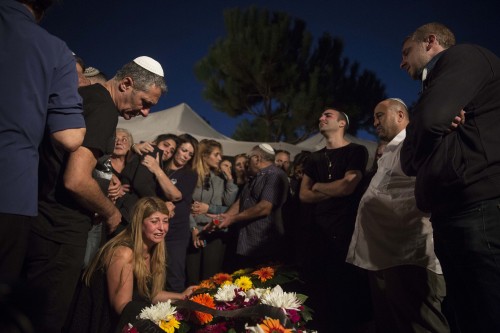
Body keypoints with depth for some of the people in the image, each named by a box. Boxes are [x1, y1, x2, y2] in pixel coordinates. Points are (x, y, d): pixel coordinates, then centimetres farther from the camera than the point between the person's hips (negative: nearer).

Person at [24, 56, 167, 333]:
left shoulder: (85, 94, 13)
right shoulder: (104, 109, -16)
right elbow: (76, 180, -25)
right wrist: (111, 213, -7)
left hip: (44, 224, 10)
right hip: (59, 232, -10)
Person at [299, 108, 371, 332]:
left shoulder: (356, 151, -2)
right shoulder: (315, 158, 15)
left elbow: (347, 187, -16)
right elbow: (304, 195, 7)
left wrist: (317, 186, 0)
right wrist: (333, 191, -7)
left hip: (347, 231, -5)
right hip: (320, 232, 6)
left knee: (349, 293, 2)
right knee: (321, 293, 11)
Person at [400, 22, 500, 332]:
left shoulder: (462, 56, 3)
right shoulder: (437, 85, 29)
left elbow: (432, 120, -15)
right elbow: (411, 163, 24)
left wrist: (412, 152, 6)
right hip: (452, 217, 9)